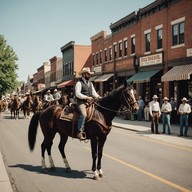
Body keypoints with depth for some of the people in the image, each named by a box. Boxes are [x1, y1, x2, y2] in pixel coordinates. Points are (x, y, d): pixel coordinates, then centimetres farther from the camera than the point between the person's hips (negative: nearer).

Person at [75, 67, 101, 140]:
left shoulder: (90, 84, 20)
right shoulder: (79, 83, -3)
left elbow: (94, 93, 15)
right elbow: (77, 94, -12)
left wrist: (98, 97, -5)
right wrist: (86, 97, -21)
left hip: (90, 102, 8)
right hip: (81, 102, -7)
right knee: (83, 114, -30)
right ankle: (80, 132, -28)